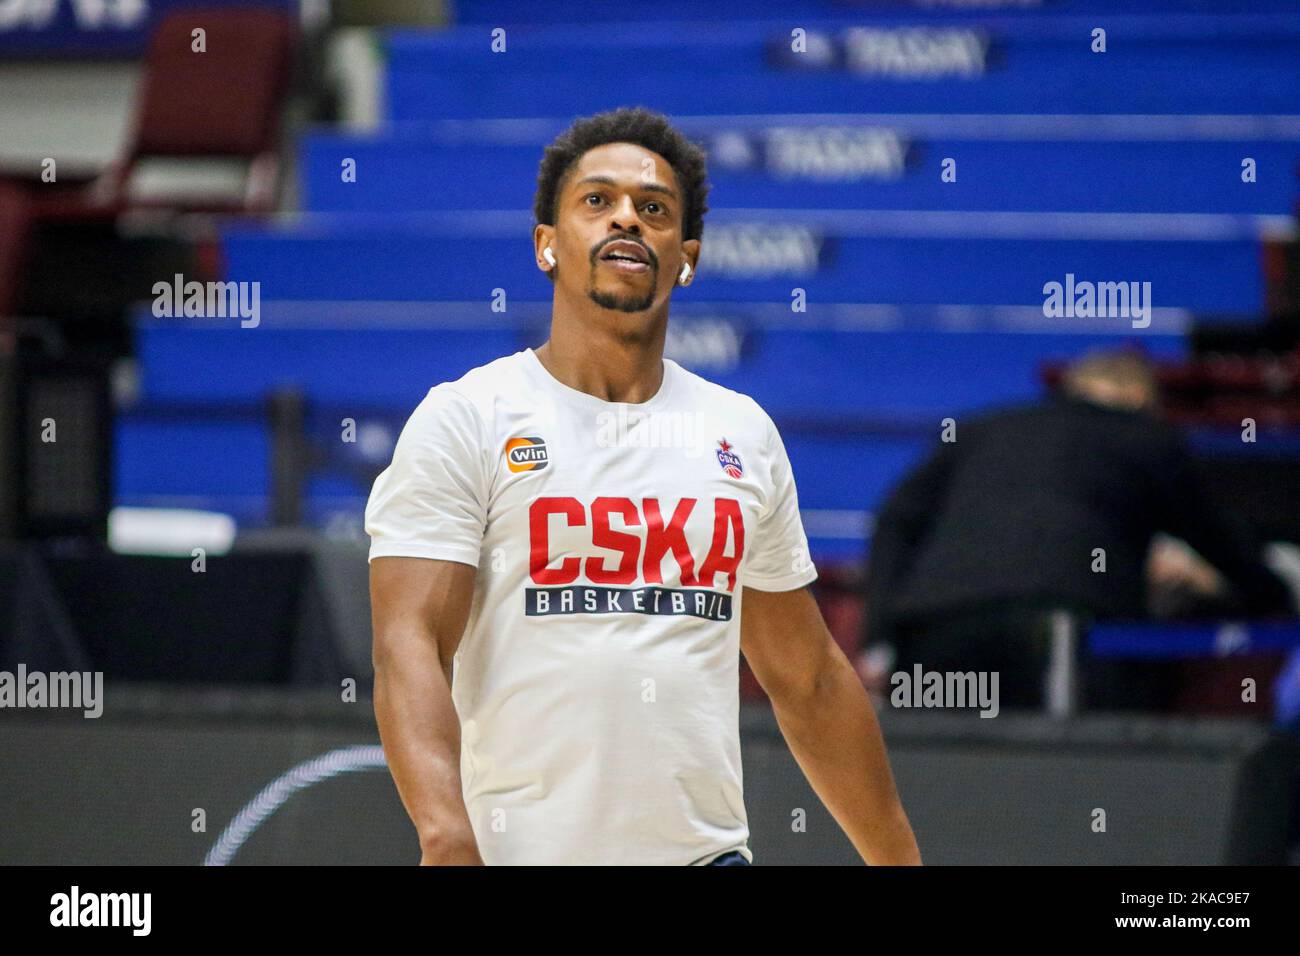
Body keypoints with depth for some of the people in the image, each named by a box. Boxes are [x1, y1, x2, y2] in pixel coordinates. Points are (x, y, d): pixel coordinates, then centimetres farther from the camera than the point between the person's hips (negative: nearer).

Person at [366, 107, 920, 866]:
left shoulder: (745, 434, 14)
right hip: (524, 851, -3)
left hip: (707, 847, 3)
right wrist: (447, 838, -27)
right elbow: (409, 643, -12)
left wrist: (899, 859, 17)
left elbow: (809, 678, 20)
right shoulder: (463, 419, -1)